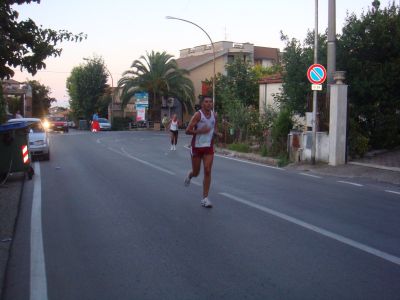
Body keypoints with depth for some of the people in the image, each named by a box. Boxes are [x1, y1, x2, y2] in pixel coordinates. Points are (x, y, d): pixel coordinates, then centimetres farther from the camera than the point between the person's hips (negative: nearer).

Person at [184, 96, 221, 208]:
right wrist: (200, 131, -29)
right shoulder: (198, 115, -13)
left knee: (207, 171, -7)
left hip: (209, 147, 3)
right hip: (197, 147, -3)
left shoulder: (214, 115, 3)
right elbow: (188, 131, -15)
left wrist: (217, 133, -3)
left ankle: (205, 198, 0)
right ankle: (189, 175, 48)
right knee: (196, 172, 8)